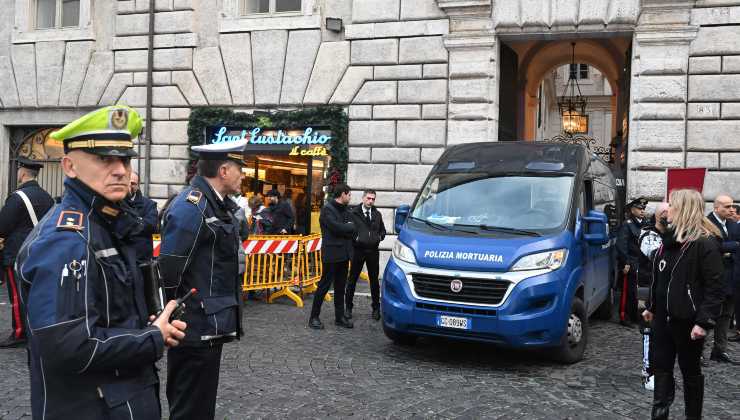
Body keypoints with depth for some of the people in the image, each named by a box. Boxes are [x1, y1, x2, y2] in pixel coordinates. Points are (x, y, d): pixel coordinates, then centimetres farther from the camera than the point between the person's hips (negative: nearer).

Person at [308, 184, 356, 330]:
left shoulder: (345, 210, 16)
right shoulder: (327, 209, -8)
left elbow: (353, 230, 11)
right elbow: (336, 227, -21)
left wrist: (345, 228, -9)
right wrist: (349, 227, -5)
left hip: (344, 253, 8)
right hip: (332, 253, -7)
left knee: (340, 286, 11)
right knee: (324, 285, -3)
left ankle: (340, 316, 18)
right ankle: (314, 317, 5)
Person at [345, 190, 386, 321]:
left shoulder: (377, 214, 11)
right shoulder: (353, 212, -5)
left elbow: (383, 230, 20)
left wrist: (379, 237, 2)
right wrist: (354, 238, -16)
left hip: (373, 251, 4)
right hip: (358, 250, -3)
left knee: (374, 280, 9)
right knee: (352, 279, 3)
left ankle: (376, 308, 19)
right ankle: (348, 307, 14)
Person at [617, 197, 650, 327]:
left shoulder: (642, 225, 13)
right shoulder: (627, 225, -10)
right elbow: (621, 246, -16)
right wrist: (625, 263, -20)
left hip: (639, 265, 7)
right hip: (629, 265, -7)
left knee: (633, 291, 14)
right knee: (627, 291, -3)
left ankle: (633, 316, 23)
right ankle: (624, 317, 5)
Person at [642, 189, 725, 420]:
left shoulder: (705, 242, -14)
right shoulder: (669, 238, 10)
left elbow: (715, 287, -18)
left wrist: (704, 321, -22)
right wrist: (651, 307, 19)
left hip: (687, 319, -7)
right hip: (663, 316, 7)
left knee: (690, 370, 8)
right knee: (661, 366, 9)